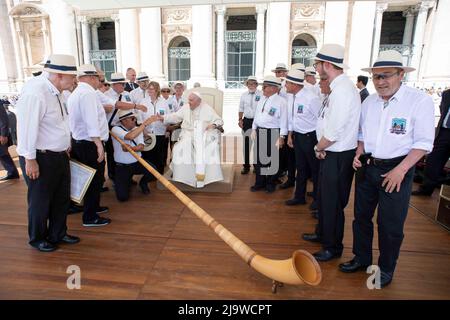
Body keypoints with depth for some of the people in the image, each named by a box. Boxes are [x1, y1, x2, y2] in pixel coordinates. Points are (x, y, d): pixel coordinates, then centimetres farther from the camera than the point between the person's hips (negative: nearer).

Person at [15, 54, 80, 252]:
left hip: (59, 155, 9)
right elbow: (26, 127, -23)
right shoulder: (35, 92, -23)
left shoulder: (55, 90, 6)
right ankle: (37, 239, 33)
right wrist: (30, 159, -19)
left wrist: (65, 145, 15)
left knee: (62, 198, 18)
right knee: (40, 201, 10)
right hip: (40, 158, -9)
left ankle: (58, 234, 37)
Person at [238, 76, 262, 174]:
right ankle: (246, 165, 16)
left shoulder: (261, 94, -6)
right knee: (246, 144, 6)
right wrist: (240, 119, 7)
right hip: (247, 121, 4)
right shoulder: (244, 95, 9)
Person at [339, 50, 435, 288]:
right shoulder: (369, 101, 5)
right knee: (361, 216, 15)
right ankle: (361, 258, 35)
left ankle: (386, 269, 28)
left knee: (390, 224, 5)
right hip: (367, 167, 5)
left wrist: (400, 170, -19)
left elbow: (423, 142, -11)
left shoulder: (419, 101, -11)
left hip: (396, 170, -5)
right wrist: (359, 153, -2)